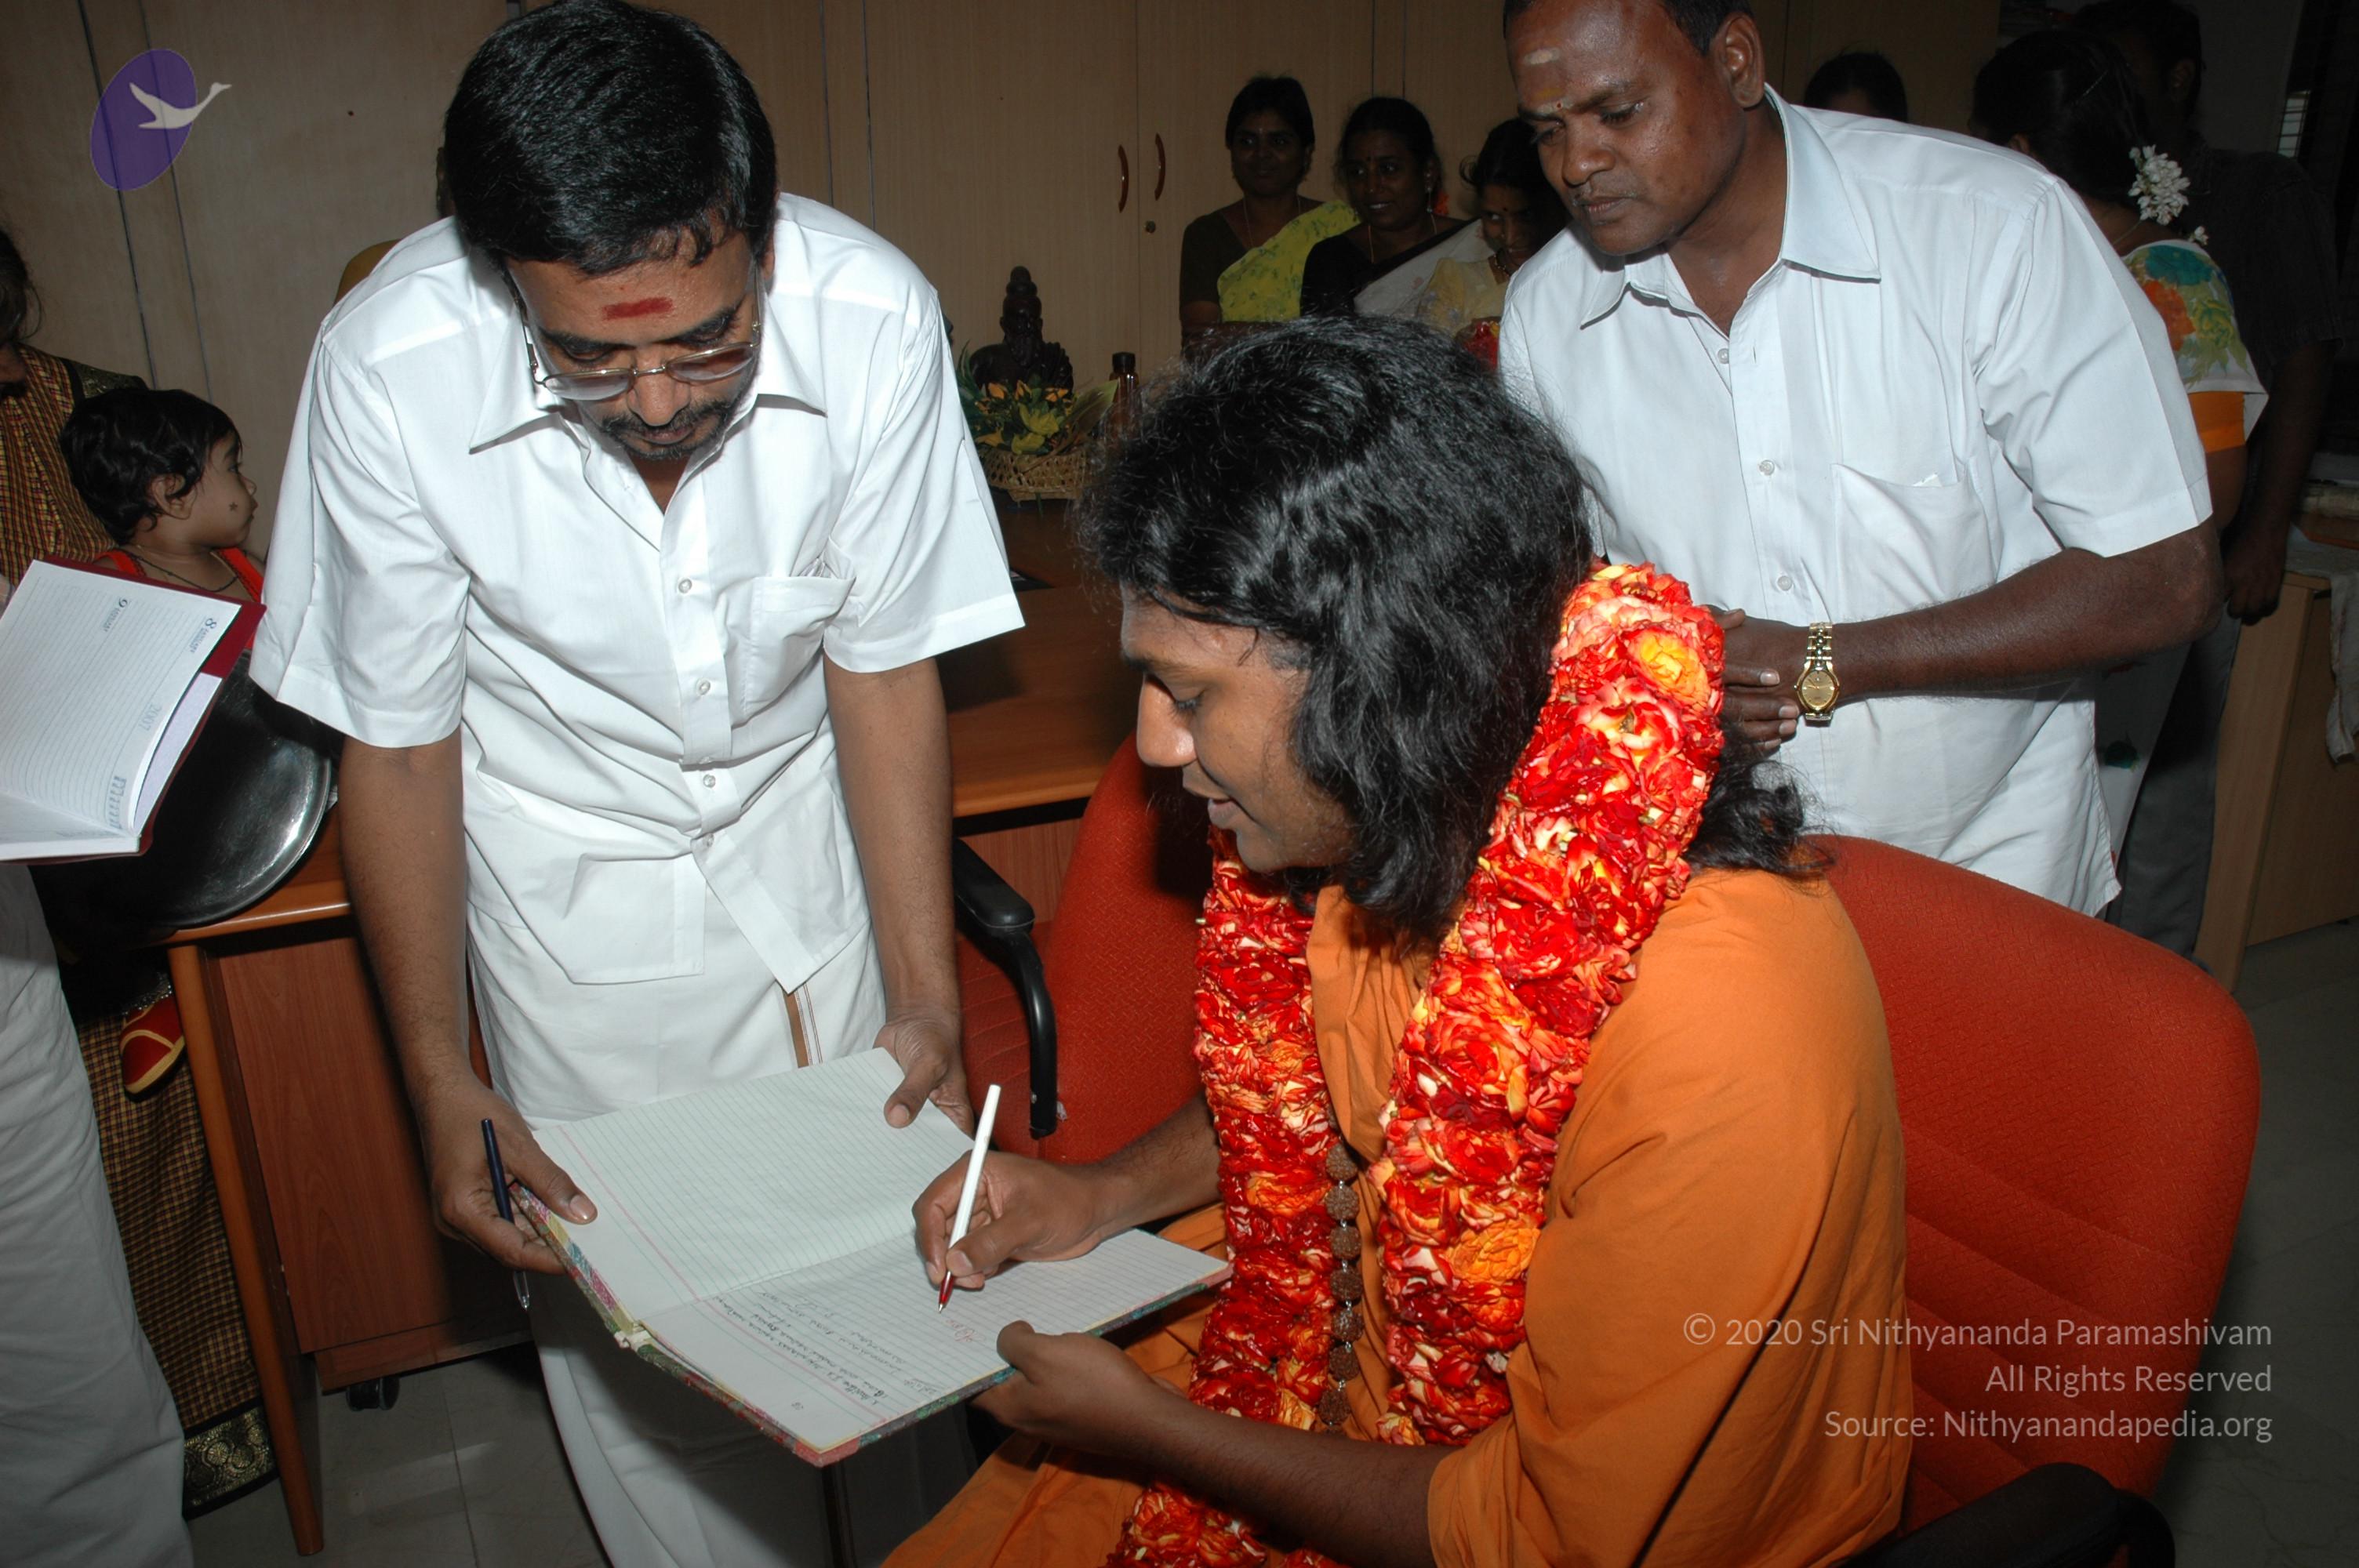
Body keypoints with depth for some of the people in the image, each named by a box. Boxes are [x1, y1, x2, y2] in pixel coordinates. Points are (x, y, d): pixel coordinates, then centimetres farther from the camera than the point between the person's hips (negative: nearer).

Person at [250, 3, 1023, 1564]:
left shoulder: (874, 318, -26)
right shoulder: (391, 368, -26)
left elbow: (884, 668, -14)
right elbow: (399, 738, -13)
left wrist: (926, 996, -15)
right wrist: (440, 1080, -11)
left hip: (807, 820, 1)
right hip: (571, 867, 0)